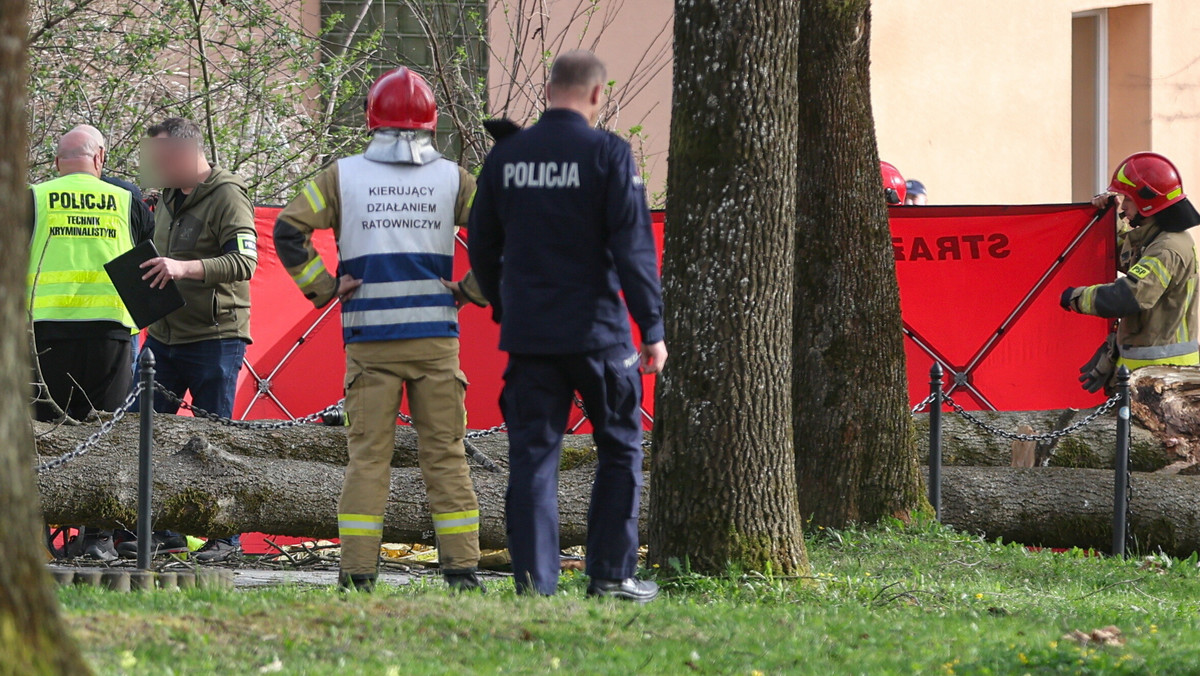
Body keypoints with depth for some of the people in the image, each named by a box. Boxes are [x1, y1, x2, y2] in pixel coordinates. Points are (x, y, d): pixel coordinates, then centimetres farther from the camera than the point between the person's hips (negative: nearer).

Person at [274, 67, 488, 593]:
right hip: (436, 336, 0)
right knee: (445, 455, 4)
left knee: (368, 455, 2)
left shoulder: (343, 175, 3)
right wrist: (471, 291, 6)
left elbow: (288, 228, -2)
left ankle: (357, 571, -3)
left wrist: (323, 288, 3)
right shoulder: (452, 178, 4)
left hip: (369, 339, 0)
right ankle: (462, 567, 2)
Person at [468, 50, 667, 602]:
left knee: (532, 454, 5)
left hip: (527, 333, 3)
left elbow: (482, 245, 12)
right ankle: (610, 574, 8)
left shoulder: (506, 156, 5)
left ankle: (533, 581, 0)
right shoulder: (607, 153, -7)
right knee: (620, 450, 10)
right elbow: (633, 246, -11)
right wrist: (652, 328, -7)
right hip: (596, 329, -3)